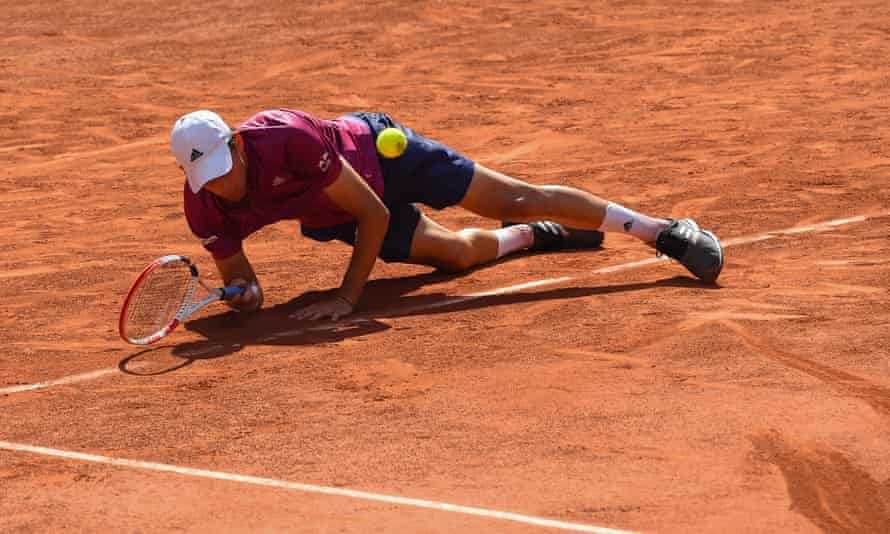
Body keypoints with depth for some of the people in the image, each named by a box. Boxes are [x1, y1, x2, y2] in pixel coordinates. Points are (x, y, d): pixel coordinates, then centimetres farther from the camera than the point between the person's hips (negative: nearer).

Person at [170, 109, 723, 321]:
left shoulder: (288, 138, -41)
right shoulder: (205, 208, -26)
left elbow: (374, 212, -32)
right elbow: (235, 270, -9)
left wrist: (350, 294, -31)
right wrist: (244, 291, -33)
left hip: (377, 148, -5)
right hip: (334, 219, 5)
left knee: (519, 201, -5)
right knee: (458, 251, 8)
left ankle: (669, 231, 7)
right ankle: (533, 236, 42)